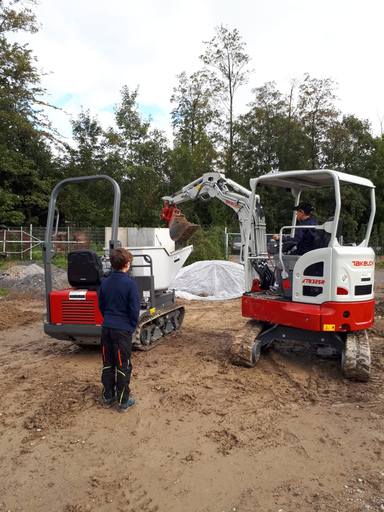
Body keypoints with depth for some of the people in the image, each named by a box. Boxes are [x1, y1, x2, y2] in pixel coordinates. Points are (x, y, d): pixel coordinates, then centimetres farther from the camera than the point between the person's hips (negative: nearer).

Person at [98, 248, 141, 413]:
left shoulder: (105, 282, 4)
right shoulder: (130, 284, -14)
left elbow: (101, 305, 12)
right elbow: (134, 309, -13)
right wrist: (133, 325, 2)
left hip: (106, 328, 6)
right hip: (123, 329, -5)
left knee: (107, 364, 15)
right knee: (123, 366, 5)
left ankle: (107, 397, 26)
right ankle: (123, 402, 14)